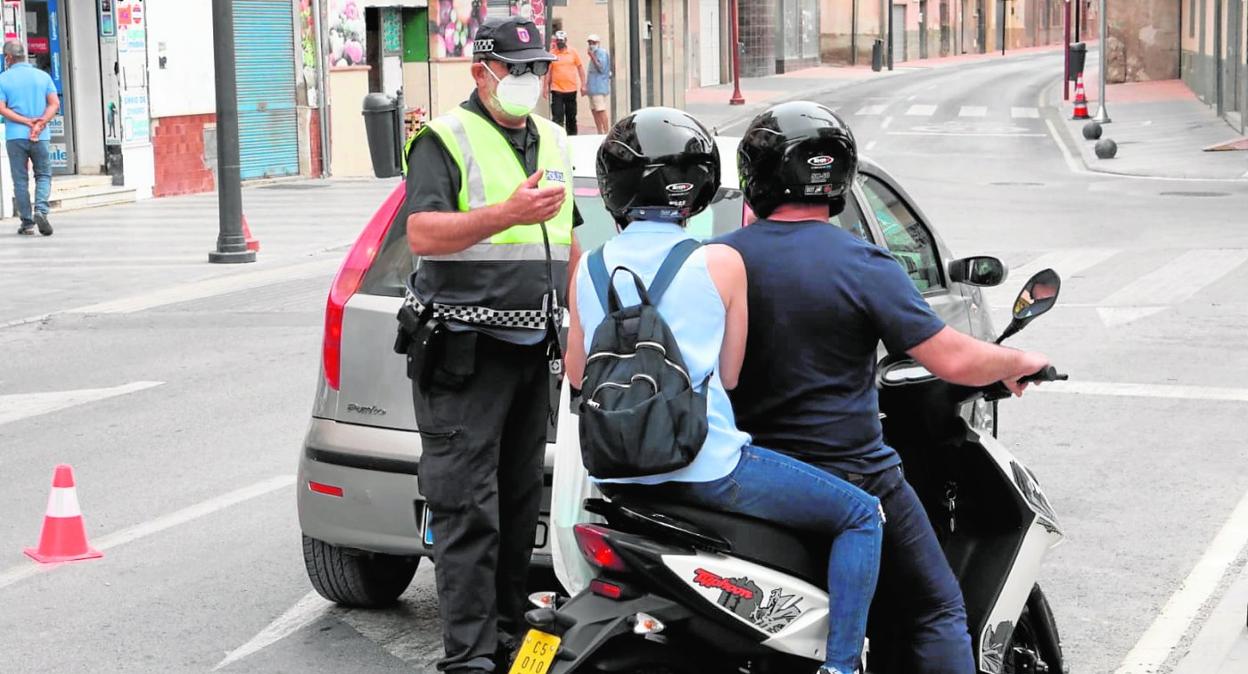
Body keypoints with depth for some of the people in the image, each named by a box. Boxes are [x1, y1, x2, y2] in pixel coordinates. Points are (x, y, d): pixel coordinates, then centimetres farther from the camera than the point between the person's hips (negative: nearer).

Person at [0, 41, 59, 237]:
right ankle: (41, 211, -12)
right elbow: (54, 104, -4)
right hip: (40, 137, 1)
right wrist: (39, 124, -12)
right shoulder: (43, 76, 6)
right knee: (43, 175, 11)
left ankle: (27, 222, 5)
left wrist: (27, 121, -11)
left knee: (20, 180, 6)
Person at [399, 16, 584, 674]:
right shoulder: (445, 140, -6)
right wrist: (509, 213, -31)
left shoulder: (551, 142, 17)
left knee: (520, 502, 11)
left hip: (532, 348, 7)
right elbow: (422, 234, -20)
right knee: (468, 508, -9)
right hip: (463, 352, -7)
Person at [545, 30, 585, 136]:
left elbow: (580, 68, 6)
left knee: (571, 117, 12)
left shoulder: (573, 52, 3)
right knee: (557, 117, -6)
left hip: (571, 89, 1)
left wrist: (583, 85, 1)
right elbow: (548, 71, 3)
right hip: (557, 90, -1)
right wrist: (546, 87, -1)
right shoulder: (552, 54, 1)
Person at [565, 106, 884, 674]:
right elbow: (729, 375, 1)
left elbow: (577, 372, 15)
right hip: (706, 466, -6)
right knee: (861, 516, 7)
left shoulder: (588, 270, 5)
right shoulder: (720, 263, -6)